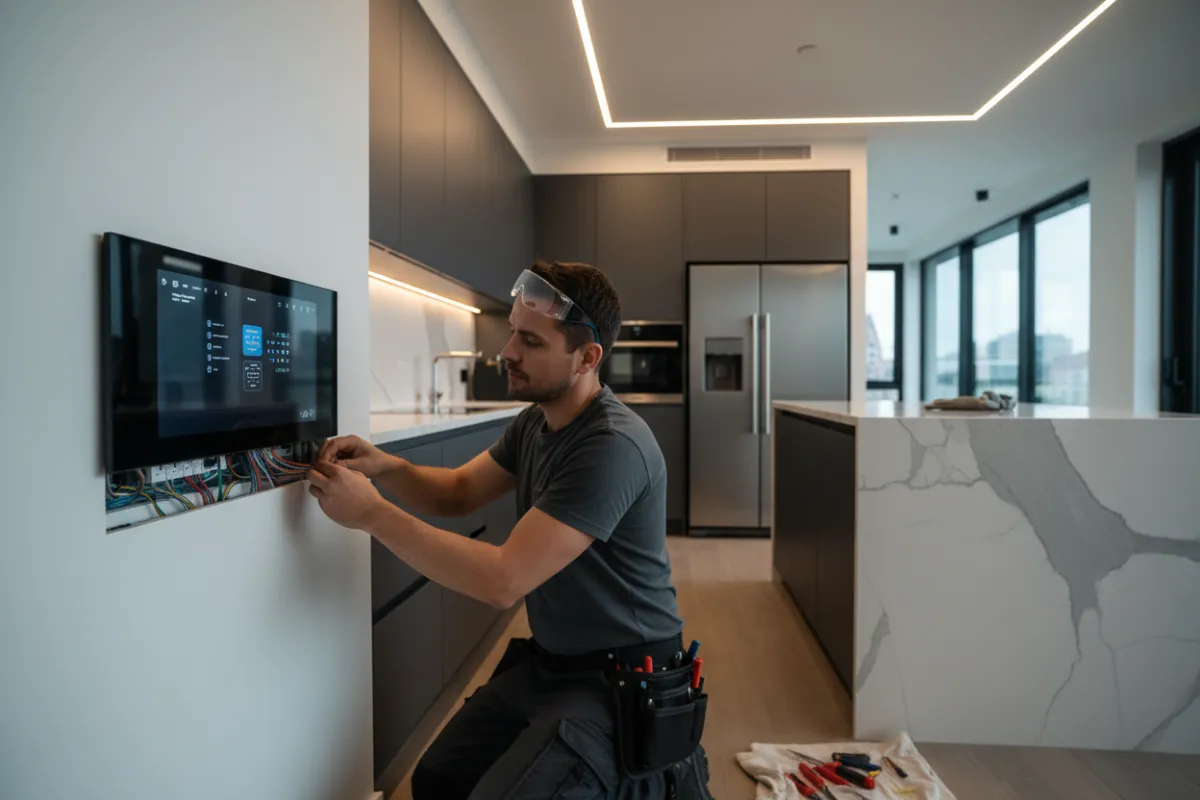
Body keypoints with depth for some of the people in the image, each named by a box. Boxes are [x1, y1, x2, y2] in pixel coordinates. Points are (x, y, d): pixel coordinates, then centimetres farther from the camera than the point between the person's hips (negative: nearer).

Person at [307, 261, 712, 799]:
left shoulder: (612, 447, -29)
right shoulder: (536, 421, 2)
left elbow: (503, 580, -32)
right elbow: (459, 492, 8)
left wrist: (372, 514, -27)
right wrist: (385, 467, -12)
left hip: (622, 678, -8)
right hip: (547, 660, 8)